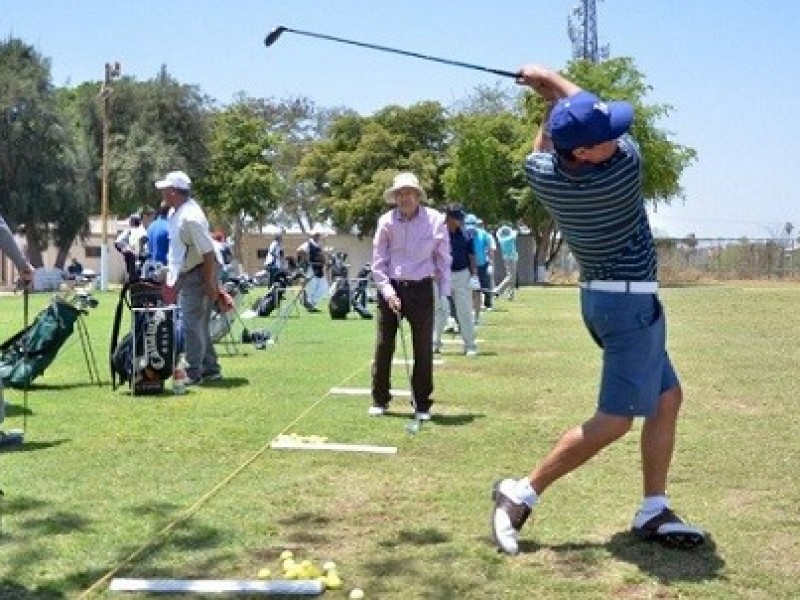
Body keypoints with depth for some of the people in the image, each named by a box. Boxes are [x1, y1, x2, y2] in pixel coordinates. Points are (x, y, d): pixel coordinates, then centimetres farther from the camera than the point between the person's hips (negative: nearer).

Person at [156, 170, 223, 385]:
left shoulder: (190, 217, -24)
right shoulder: (175, 212, 7)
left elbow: (208, 252, -25)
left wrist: (210, 283, -23)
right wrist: (172, 275, 19)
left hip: (199, 274, -10)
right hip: (185, 275, 10)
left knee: (191, 324, -7)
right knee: (198, 324, 15)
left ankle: (193, 372, 0)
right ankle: (210, 369, 24)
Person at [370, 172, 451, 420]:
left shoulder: (435, 220, -4)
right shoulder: (386, 221, -3)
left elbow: (443, 259, 4)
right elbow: (378, 262, 1)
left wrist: (444, 294, 2)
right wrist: (388, 292, -10)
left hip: (421, 289, -1)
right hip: (390, 289, 1)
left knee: (423, 349, 2)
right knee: (383, 345, 4)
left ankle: (422, 404, 13)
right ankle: (379, 400, 17)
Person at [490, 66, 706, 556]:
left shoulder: (540, 173, -9)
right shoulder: (624, 167, -23)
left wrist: (552, 100, 13)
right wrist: (550, 79, 1)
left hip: (605, 296, 8)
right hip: (630, 301, -8)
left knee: (667, 399, 14)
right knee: (615, 419, -4)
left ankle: (654, 512, 15)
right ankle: (522, 495, -1)